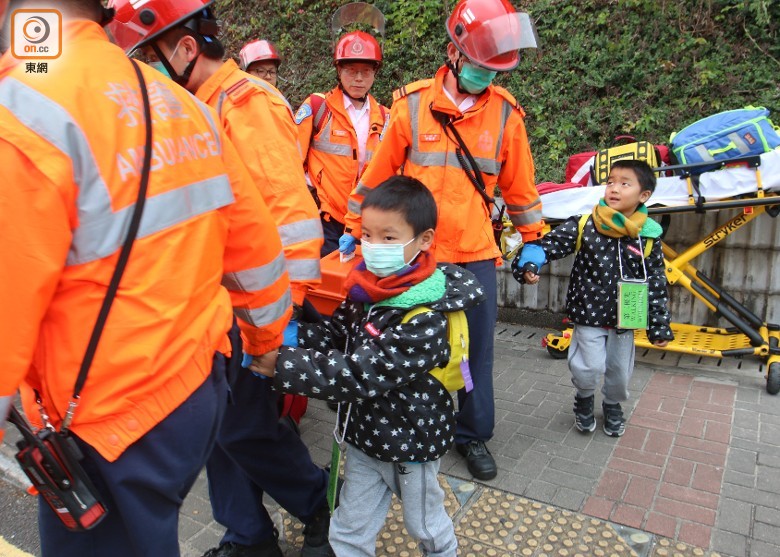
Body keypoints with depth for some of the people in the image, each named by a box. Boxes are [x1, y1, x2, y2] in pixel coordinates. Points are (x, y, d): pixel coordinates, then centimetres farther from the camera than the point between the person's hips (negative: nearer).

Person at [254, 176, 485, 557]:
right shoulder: (368, 287, -8)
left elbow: (360, 374, -36)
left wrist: (279, 364, -39)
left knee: (426, 524, 24)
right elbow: (335, 334, -2)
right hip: (365, 432, 6)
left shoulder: (426, 318, -31)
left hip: (410, 440, -5)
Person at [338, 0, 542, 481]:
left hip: (476, 254, 2)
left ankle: (474, 435, 31)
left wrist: (533, 239, 14)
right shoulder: (411, 104, -4)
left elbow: (520, 184, 10)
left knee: (477, 350, 10)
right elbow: (378, 174, 3)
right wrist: (353, 229, 8)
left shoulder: (505, 112, 0)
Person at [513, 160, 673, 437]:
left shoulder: (649, 237, -5)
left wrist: (660, 326, 1)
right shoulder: (584, 226, -11)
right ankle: (584, 399, 27)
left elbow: (656, 283, 0)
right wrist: (529, 263, -37)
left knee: (620, 370, 16)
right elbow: (551, 243, -16)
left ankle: (613, 405, 48)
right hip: (589, 314, -2)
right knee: (589, 367, -9)